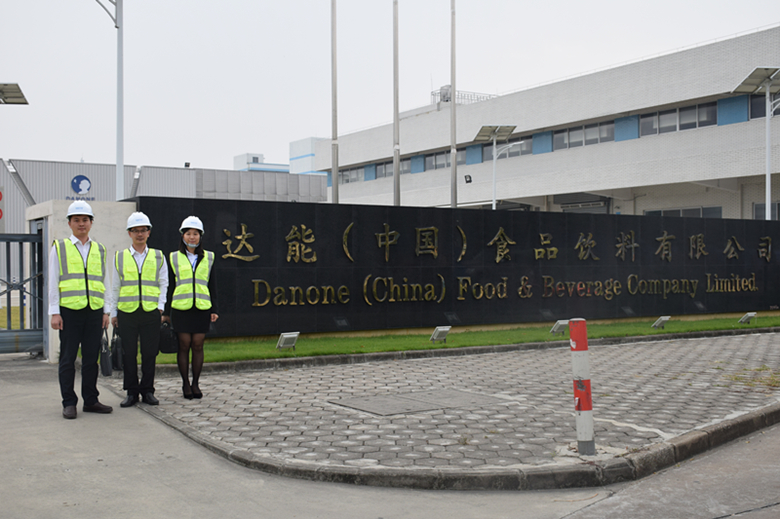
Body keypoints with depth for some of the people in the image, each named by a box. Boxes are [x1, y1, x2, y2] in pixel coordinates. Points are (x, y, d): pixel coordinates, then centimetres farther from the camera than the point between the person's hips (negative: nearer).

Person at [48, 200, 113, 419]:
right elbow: (53, 283, 3)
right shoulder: (59, 248, 5)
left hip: (94, 311, 3)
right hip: (69, 311, -3)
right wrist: (54, 312, -5)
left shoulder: (99, 250, 14)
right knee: (68, 359, 1)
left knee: (91, 358, 6)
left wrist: (106, 311, 10)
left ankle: (90, 401, 14)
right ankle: (69, 403, 8)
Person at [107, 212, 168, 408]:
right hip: (126, 312, 0)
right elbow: (115, 287, 13)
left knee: (149, 353, 1)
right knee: (129, 353, 2)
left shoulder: (158, 257, 10)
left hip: (151, 312, 0)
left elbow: (163, 284, 9)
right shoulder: (119, 257, 10)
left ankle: (147, 391, 12)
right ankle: (132, 392, 11)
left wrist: (161, 306, -2)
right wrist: (113, 313, 9)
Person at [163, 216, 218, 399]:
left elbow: (212, 286, 12)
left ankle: (195, 384, 11)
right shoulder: (174, 258, 7)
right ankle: (186, 384, 10)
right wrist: (166, 312, 4)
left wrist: (214, 310, 6)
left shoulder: (208, 258, 11)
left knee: (198, 346, 1)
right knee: (184, 345, 0)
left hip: (202, 308, 1)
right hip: (181, 308, -1)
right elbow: (169, 286, 8)